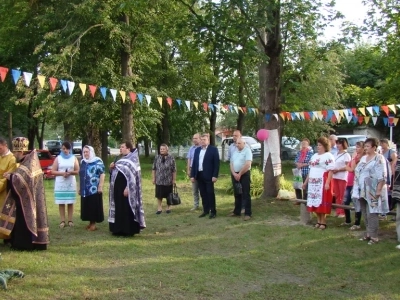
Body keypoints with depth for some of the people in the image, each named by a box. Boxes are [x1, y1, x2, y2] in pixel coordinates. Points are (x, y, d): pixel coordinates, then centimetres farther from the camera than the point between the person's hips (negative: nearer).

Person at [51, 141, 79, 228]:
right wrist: (62, 173, -15)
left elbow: (77, 171, 4)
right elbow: (53, 171, 1)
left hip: (71, 183, 0)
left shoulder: (74, 158, 7)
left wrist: (70, 172, -15)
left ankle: (70, 220, 4)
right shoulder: (58, 158, 6)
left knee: (70, 203, 0)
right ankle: (62, 221, 1)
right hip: (60, 184, 0)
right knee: (61, 203, -2)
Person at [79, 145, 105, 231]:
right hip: (85, 190, 6)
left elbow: (102, 174, -11)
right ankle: (90, 222, 19)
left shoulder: (97, 161, -6)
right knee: (86, 206, 9)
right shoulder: (83, 162, 13)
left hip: (94, 189, -6)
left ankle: (93, 223, 5)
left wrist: (100, 186, -16)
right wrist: (80, 188, 18)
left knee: (94, 206, -2)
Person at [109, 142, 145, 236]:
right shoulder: (121, 159, 15)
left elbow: (132, 175, -18)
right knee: (119, 208, 11)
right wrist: (113, 168, -2)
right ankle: (120, 229, 18)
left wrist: (127, 188, -23)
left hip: (126, 188, -9)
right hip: (118, 188, 9)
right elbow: (116, 172, 20)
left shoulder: (133, 159, -10)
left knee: (127, 209, -5)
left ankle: (129, 230, 0)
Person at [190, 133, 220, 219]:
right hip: (199, 175, 5)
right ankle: (206, 210, 18)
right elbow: (194, 163, 13)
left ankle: (213, 211, 4)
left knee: (210, 193, -2)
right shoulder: (197, 150, 13)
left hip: (208, 175, -5)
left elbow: (216, 163, -8)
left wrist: (215, 175, -15)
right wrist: (192, 175, 6)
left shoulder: (213, 149, -4)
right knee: (203, 194, 10)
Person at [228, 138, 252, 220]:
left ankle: (248, 213, -3)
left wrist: (239, 174, -14)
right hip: (234, 175, 7)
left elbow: (248, 165, -17)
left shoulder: (247, 151, -8)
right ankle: (237, 211, 22)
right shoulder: (235, 152, 13)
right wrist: (234, 174, -7)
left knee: (245, 194, -5)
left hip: (244, 174, -7)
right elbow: (231, 164, 9)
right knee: (237, 194, 13)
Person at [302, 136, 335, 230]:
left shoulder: (328, 156, -5)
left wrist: (327, 183, -23)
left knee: (322, 202, -5)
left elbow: (330, 171, -13)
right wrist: (306, 182, 20)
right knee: (315, 201, 7)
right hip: (313, 182, 7)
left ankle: (323, 222, 1)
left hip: (323, 182, -7)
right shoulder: (314, 156, 19)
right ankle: (318, 221, 15)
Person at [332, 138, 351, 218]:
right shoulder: (335, 155, 15)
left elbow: (348, 167, -11)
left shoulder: (346, 155, -5)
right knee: (337, 195, 7)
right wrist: (332, 170, 2)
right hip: (334, 177, 7)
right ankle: (338, 211, 11)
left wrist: (338, 170, -17)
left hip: (342, 177, -6)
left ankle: (342, 212, 0)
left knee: (342, 195, -4)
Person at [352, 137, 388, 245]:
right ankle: (368, 233, 21)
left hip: (373, 192, -7)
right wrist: (356, 190, 15)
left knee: (372, 214, -8)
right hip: (363, 191, 8)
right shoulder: (363, 158, 15)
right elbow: (357, 173, 19)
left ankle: (373, 236, -3)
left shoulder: (379, 158, -8)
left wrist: (378, 190, -20)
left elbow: (382, 176, -15)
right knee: (365, 214, 11)